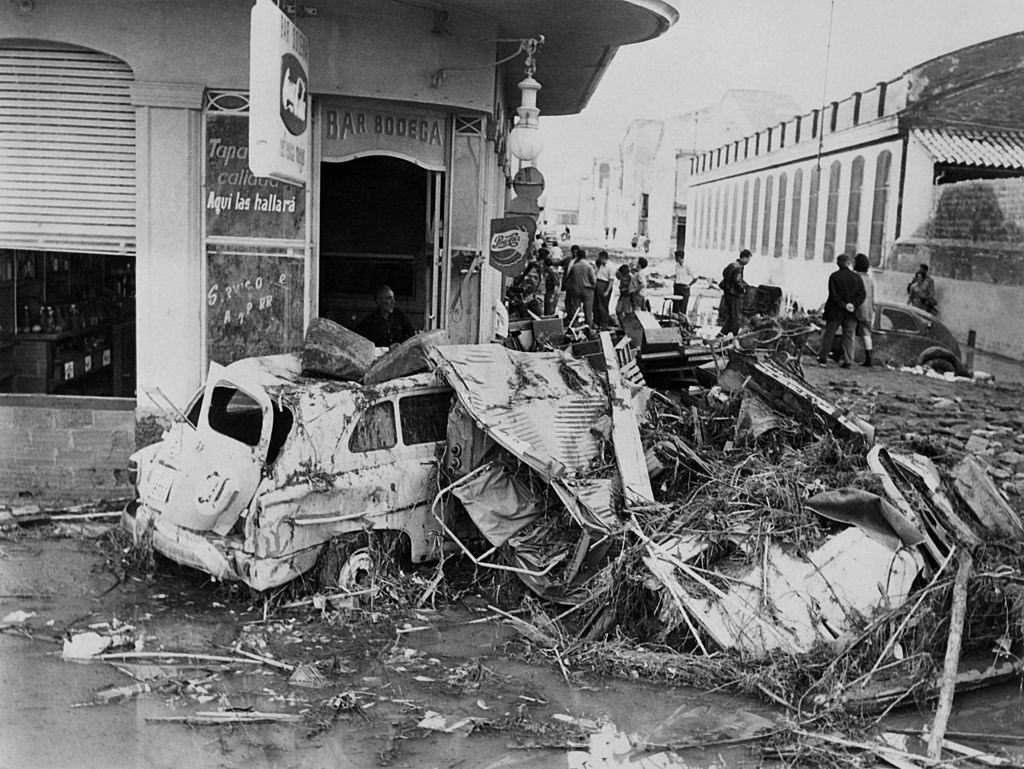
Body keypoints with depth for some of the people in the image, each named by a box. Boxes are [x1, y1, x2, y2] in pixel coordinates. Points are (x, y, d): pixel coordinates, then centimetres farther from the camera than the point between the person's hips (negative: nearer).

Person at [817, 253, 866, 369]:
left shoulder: (834, 276, -5)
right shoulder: (857, 277, 3)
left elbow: (833, 294, -13)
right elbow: (862, 294, -2)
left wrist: (844, 305, -13)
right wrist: (854, 305, -8)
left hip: (835, 312, -2)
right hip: (851, 314, 2)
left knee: (829, 335, 7)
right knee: (849, 337, 6)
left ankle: (823, 358, 5)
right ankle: (848, 361, 3)